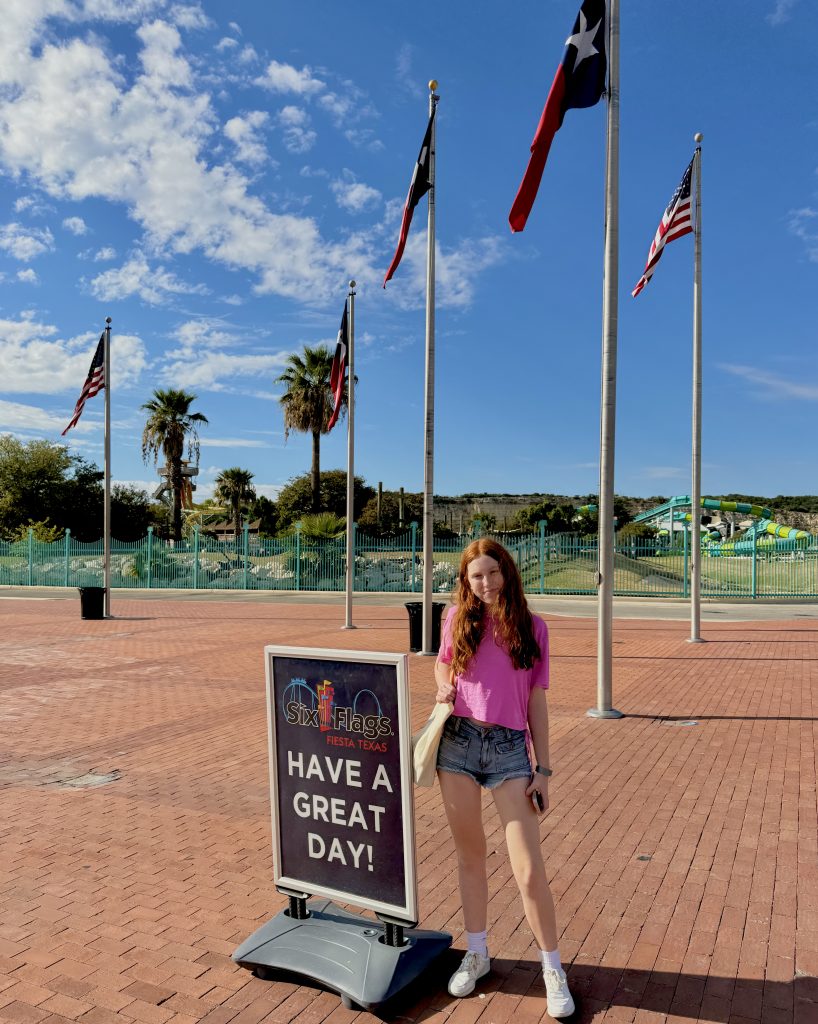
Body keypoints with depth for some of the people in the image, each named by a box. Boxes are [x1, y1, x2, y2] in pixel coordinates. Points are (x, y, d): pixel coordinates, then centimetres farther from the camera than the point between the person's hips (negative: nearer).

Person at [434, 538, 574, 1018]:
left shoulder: (533, 628, 1)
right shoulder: (458, 618, 3)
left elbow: (537, 702, 4)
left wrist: (543, 769, 2)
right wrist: (444, 688, -3)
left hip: (511, 749, -1)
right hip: (458, 743, 2)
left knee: (530, 870, -1)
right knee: (471, 855, 15)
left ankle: (553, 968, 20)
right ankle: (477, 953, 35)